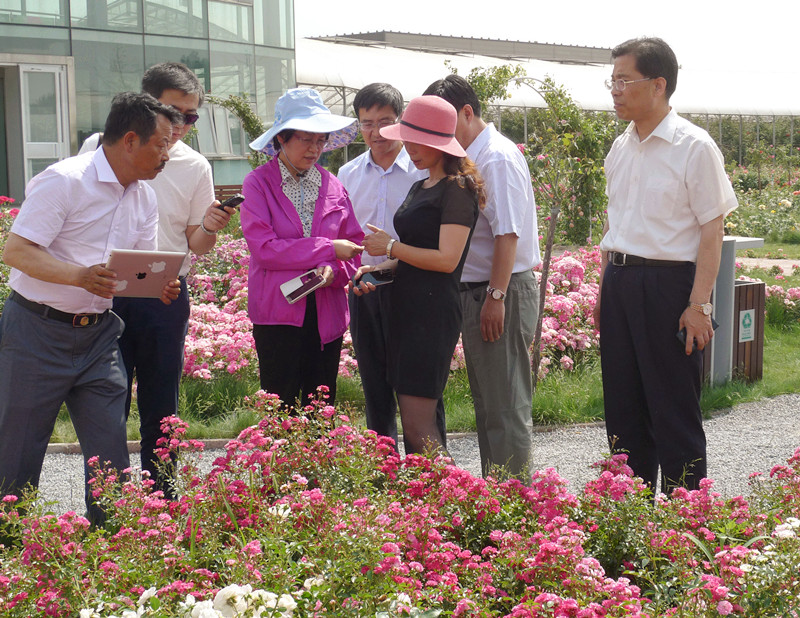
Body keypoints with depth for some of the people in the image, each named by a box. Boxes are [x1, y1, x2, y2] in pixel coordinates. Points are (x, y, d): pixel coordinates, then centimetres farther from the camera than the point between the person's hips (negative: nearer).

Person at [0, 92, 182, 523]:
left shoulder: (144, 198, 10)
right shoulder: (65, 180, -15)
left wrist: (159, 286, -8)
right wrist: (81, 276, -31)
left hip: (97, 334, 6)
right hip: (37, 331, -6)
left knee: (110, 451, 3)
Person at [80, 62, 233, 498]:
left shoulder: (195, 167, 5)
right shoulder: (101, 147, 0)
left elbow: (196, 245, 8)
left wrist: (209, 229, -15)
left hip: (166, 299, 2)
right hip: (105, 294, -1)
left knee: (161, 410, 8)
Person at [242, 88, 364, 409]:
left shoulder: (332, 186, 11)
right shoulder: (258, 183, -1)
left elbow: (353, 247, 11)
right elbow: (263, 248, -12)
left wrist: (334, 270, -12)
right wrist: (328, 249, -14)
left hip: (326, 313, 4)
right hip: (278, 311, -4)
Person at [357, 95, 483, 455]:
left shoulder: (458, 188, -9)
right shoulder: (420, 187, 19)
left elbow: (446, 259, -17)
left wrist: (390, 247, -8)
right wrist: (378, 269, 10)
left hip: (434, 311, -9)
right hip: (405, 305, 9)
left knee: (418, 426, -13)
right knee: (413, 421, 9)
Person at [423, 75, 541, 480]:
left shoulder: (497, 159, -16)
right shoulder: (467, 159, 14)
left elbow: (507, 233, -21)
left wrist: (496, 296, -23)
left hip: (502, 292, -10)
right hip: (476, 290, 10)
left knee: (505, 406, -4)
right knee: (486, 402, 17)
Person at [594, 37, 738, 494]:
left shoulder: (694, 147, -10)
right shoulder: (621, 148, 12)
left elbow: (712, 232, -11)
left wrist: (699, 305, -16)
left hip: (668, 284, -7)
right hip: (620, 282, 7)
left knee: (674, 411, -1)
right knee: (624, 405, 13)